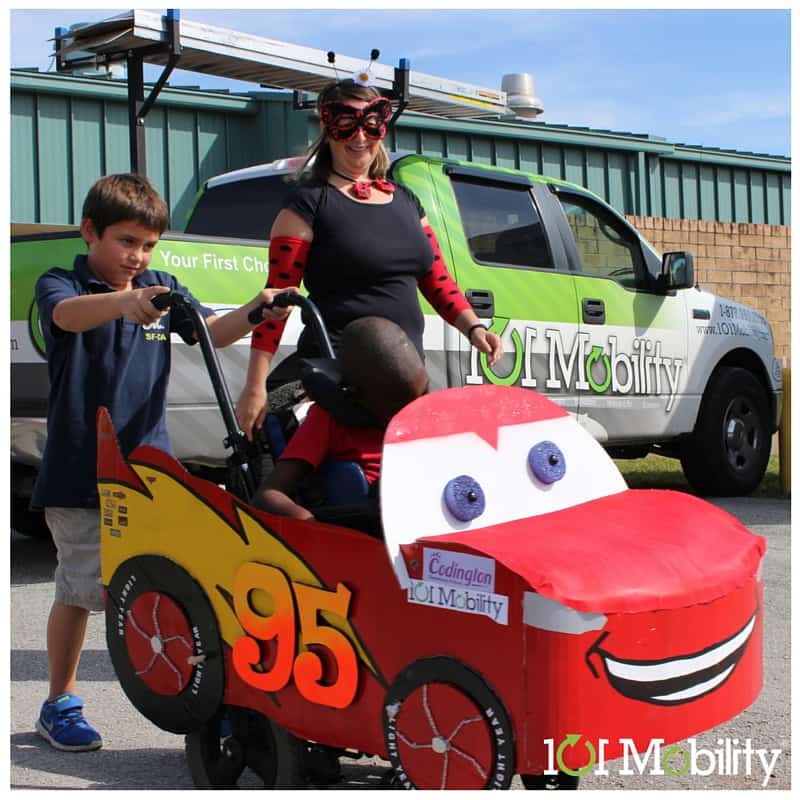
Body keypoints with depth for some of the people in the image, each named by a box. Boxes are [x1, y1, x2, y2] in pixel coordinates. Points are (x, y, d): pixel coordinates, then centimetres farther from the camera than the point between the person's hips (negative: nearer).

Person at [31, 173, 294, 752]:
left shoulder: (163, 289, 10)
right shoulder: (61, 284, -6)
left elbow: (211, 332, -1)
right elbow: (68, 314, -29)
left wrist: (256, 311, -22)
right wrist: (125, 301, -50)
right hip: (79, 472, -4)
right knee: (80, 590, 4)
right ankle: (60, 705, 22)